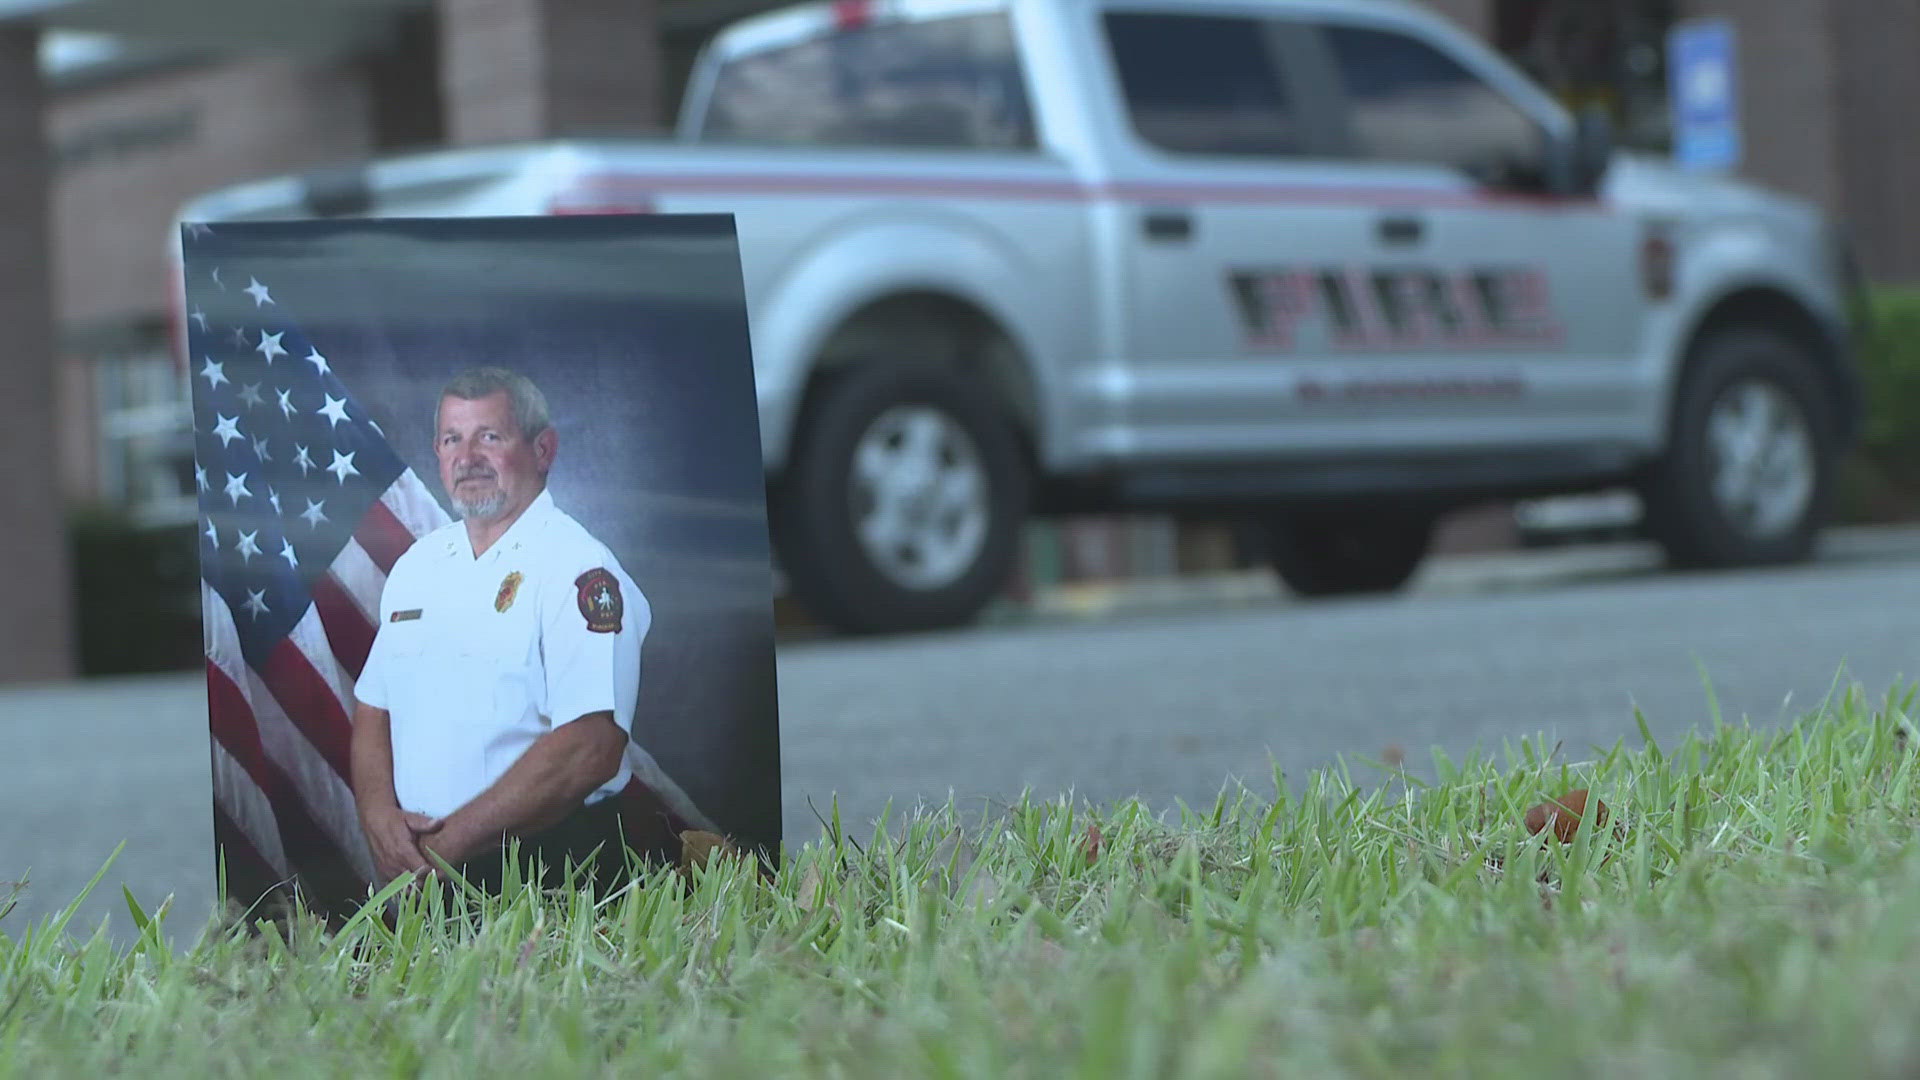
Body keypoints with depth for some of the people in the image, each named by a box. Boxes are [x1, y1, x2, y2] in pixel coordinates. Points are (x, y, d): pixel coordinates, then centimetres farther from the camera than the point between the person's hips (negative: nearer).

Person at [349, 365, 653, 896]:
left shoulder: (579, 570, -12)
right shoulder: (417, 565, 11)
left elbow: (589, 749, -22)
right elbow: (372, 709, 14)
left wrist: (449, 843, -20)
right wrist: (379, 813, -7)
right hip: (420, 875, 6)